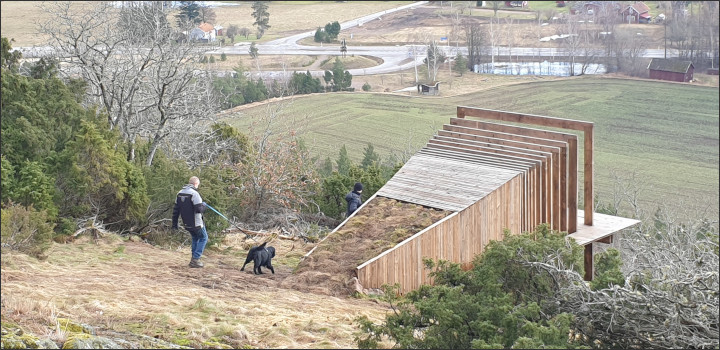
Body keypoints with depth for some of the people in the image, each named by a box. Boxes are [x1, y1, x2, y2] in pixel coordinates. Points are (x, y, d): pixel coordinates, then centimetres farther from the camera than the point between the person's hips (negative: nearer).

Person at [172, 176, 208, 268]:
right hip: (196, 223, -8)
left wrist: (174, 223, 17)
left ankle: (194, 259, 21)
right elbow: (199, 209, -24)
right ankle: (195, 259, 0)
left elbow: (176, 210, 12)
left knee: (195, 238, 24)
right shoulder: (194, 193, -19)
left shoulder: (180, 193, 7)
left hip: (186, 224, 8)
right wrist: (204, 205, -2)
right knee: (203, 238, 8)